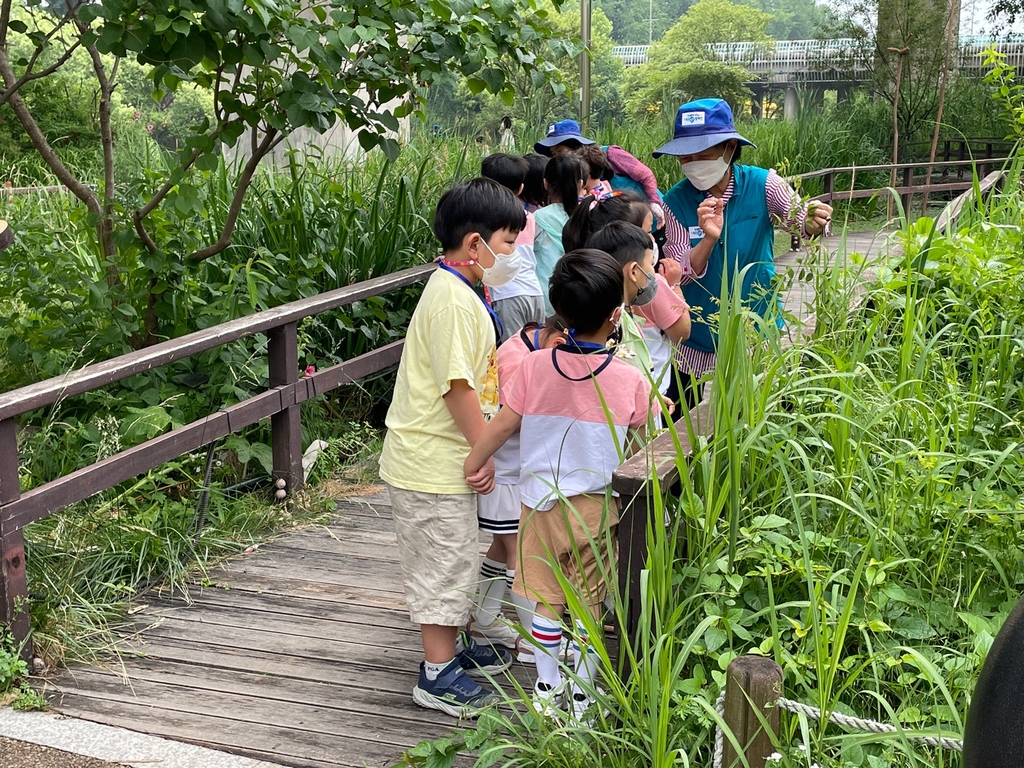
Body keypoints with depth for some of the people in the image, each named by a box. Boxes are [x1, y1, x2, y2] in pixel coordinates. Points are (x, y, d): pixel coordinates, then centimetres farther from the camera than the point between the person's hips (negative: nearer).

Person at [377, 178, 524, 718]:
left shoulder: (459, 290, 12)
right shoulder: (452, 297, -22)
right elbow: (457, 384, -24)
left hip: (439, 455, 10)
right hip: (432, 461, -10)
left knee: (453, 558, 22)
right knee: (445, 561, 1)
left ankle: (451, 645, 38)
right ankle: (438, 676, 13)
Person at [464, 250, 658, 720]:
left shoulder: (535, 367, -10)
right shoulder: (630, 381, -13)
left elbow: (502, 425, -3)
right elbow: (647, 436, 3)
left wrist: (474, 463, 12)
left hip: (541, 500, 2)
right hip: (597, 508, -2)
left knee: (546, 601, 15)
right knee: (588, 605, 12)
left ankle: (547, 690, 27)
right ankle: (580, 696, 22)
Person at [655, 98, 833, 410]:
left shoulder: (762, 184, -10)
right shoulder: (675, 201, -10)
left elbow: (800, 217, -21)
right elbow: (679, 275, -16)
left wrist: (814, 222, -44)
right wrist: (709, 239, -34)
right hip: (697, 338, 0)